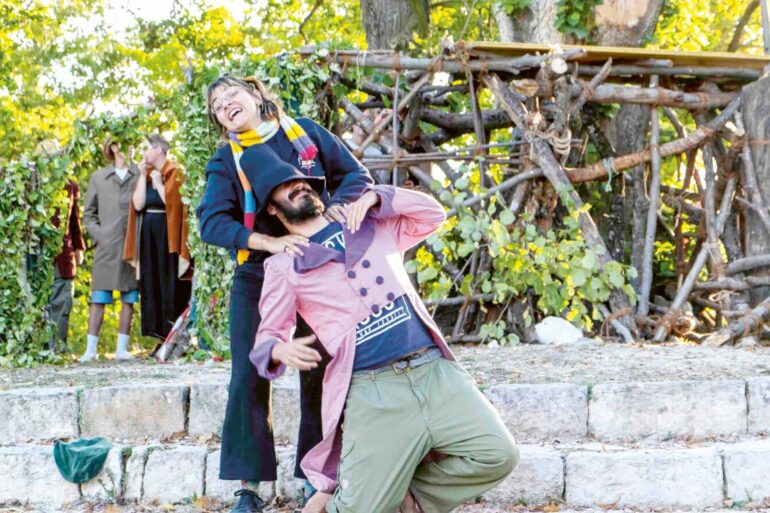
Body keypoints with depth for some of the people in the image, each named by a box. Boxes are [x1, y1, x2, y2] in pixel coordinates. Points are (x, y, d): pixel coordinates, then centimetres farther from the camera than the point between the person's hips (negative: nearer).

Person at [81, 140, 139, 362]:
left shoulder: (140, 176, 6)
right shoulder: (98, 178, 9)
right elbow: (88, 215, 11)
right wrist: (99, 234, -2)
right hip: (107, 247, 0)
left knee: (129, 300, 4)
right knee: (99, 300, -1)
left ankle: (122, 348, 11)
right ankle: (91, 350, 3)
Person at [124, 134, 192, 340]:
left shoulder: (174, 173, -5)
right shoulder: (146, 174, 13)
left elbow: (173, 202, -15)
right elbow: (138, 204, 2)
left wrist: (158, 182, -9)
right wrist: (143, 176, 0)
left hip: (168, 235, -7)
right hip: (148, 236, 7)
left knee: (170, 285, -7)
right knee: (151, 285, 5)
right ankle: (161, 336, 8)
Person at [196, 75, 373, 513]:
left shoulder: (305, 132, 4)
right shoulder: (226, 161, 1)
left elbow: (356, 174, 6)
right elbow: (213, 222, -13)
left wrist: (339, 204, -16)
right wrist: (270, 242, -28)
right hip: (259, 277, 0)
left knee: (319, 375, 3)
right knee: (250, 377, -4)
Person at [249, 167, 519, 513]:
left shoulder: (373, 228, 21)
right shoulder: (284, 266, 10)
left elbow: (433, 214, 21)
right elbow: (267, 338, 8)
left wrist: (379, 197, 6)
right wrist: (281, 351, -17)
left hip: (435, 369, 4)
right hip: (372, 391, -3)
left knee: (498, 454, -10)